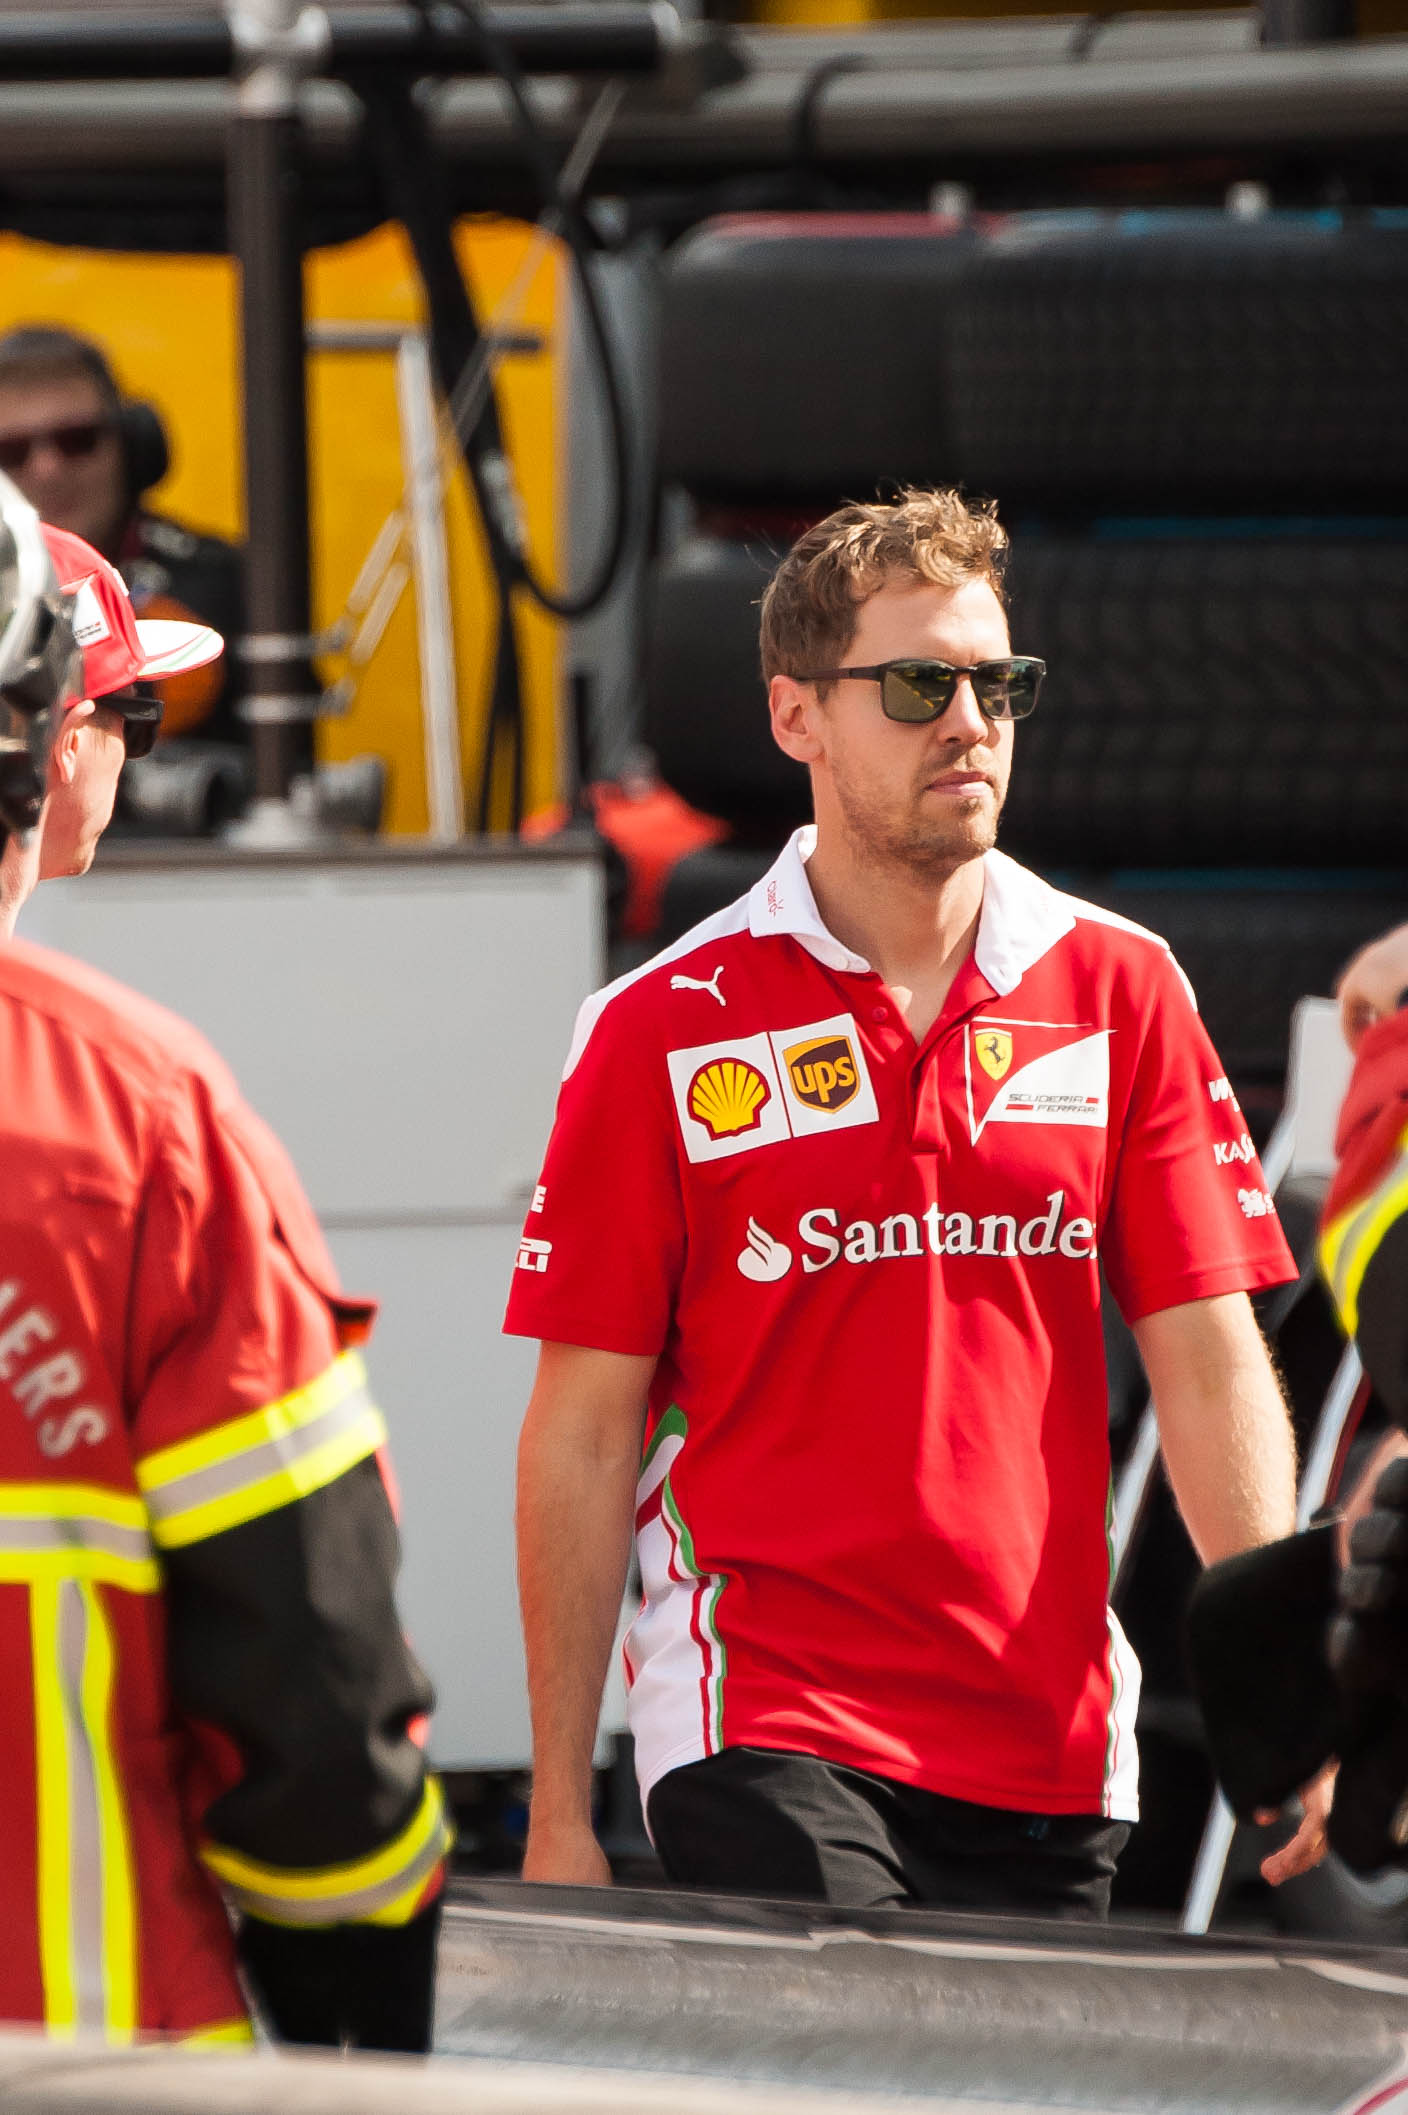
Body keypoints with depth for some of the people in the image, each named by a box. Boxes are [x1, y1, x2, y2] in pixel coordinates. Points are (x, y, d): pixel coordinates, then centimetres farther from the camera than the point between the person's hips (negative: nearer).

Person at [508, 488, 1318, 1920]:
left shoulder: (1118, 992, 8)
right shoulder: (661, 1034, 0)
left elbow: (1208, 1362, 5)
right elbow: (583, 1432, 1)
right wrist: (558, 1815, -2)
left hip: (1050, 1749, 3)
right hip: (769, 1737, -3)